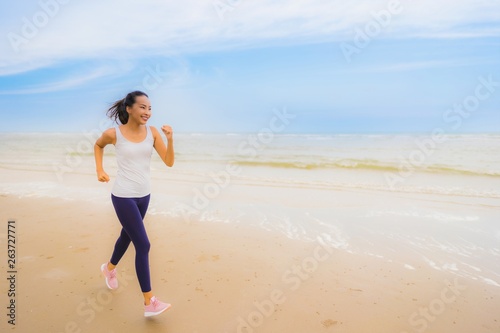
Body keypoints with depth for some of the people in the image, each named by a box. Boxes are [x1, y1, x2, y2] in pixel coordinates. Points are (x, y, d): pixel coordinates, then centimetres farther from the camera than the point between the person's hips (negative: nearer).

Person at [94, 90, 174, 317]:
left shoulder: (152, 133, -4)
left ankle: (109, 268, 56)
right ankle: (149, 302, 2)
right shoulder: (114, 134, -11)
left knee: (127, 235, 25)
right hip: (123, 196, -5)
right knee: (143, 245, -9)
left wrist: (170, 139, -22)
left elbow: (169, 162, -9)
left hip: (144, 195, 5)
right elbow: (98, 145, 12)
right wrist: (100, 170, 3)